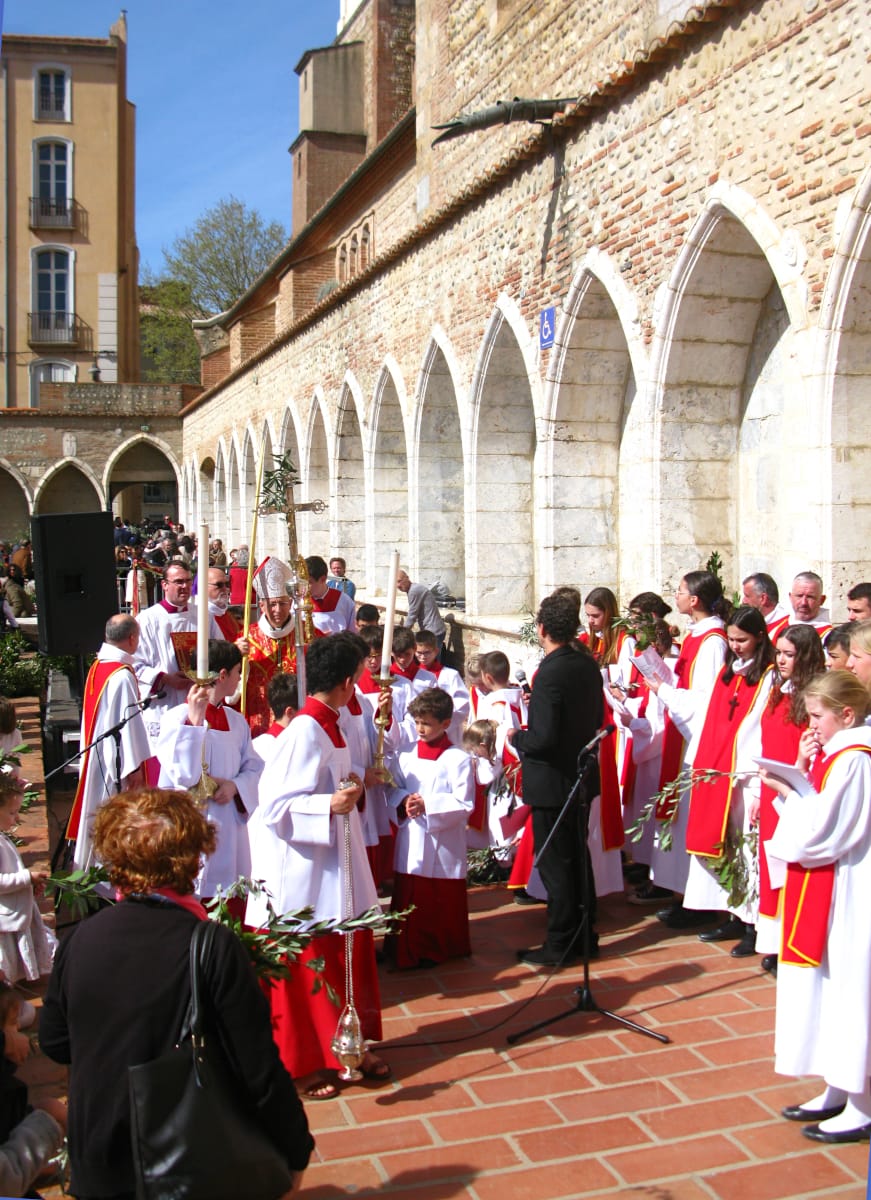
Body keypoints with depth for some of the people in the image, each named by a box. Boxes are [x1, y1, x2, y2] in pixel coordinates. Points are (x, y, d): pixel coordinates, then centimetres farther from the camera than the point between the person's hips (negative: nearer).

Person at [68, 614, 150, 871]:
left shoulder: (97, 666, 5)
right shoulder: (122, 675, -21)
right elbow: (127, 722, -21)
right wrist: (134, 767, -17)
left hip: (94, 753, 9)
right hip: (117, 761, -9)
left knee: (96, 814, 19)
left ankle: (87, 865, 30)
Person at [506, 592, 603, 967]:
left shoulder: (550, 673, -24)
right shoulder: (588, 664, 1)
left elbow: (543, 739, -27)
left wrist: (516, 737, -8)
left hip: (552, 780, -8)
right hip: (581, 776, 8)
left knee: (554, 863, 2)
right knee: (577, 854, 20)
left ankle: (559, 946, 11)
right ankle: (584, 932, 32)